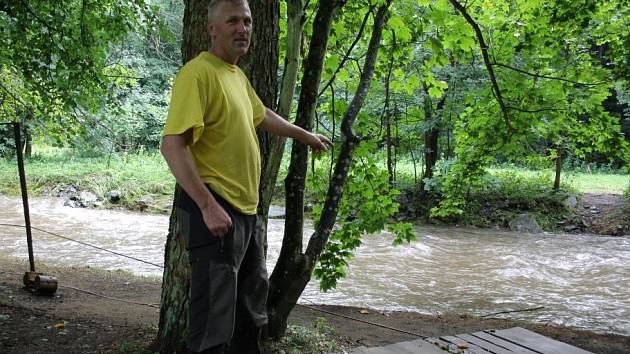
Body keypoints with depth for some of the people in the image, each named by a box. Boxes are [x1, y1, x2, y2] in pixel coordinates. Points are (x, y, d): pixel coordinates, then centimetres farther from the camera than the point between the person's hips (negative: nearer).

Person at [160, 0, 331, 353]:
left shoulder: (239, 76, 14)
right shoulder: (198, 73, -15)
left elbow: (262, 115, 34)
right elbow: (172, 145, -23)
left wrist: (305, 134, 43)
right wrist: (208, 206, -28)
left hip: (246, 208, 10)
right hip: (215, 208, -10)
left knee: (253, 294, 22)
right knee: (215, 311, -5)